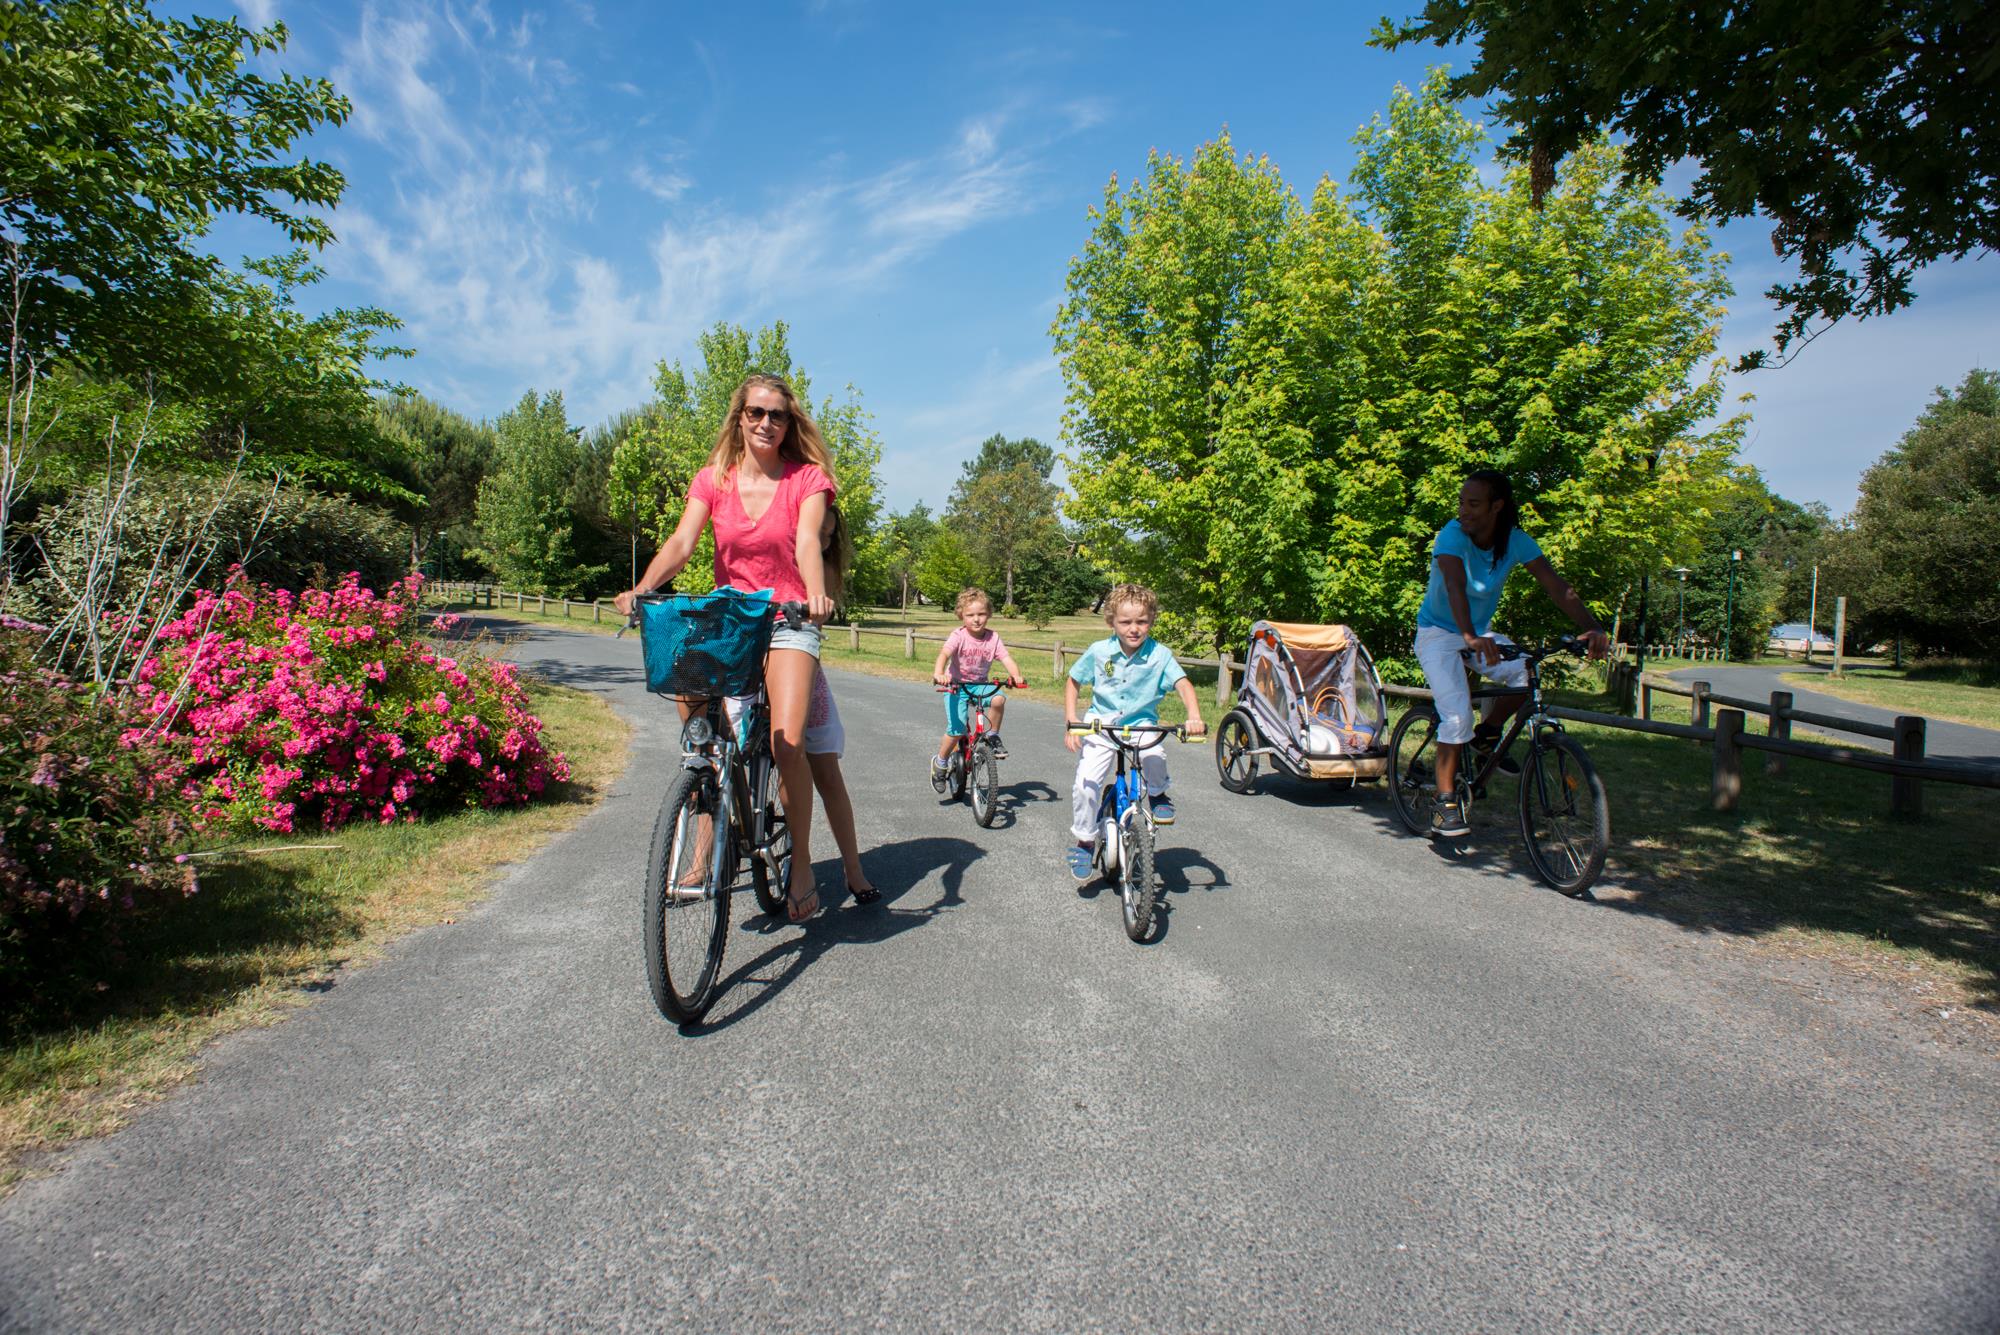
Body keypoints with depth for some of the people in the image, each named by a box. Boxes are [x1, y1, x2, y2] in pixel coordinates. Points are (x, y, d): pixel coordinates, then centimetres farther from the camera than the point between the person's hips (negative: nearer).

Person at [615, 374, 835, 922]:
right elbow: (681, 542, -9)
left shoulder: (807, 479, -2)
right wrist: (642, 588, -28)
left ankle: (801, 867, -1)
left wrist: (815, 594, -40)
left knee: (786, 744, -18)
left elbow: (807, 543, -18)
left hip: (787, 621, -3)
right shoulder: (713, 479, 5)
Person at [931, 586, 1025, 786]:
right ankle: (940, 762, 11)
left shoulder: (993, 637, -6)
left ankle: (992, 736, -2)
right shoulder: (958, 636, -16)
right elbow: (944, 654, -31)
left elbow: (1005, 657, -14)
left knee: (999, 699, -29)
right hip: (956, 686, -3)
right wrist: (938, 674, -51)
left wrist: (1015, 674, -35)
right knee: (957, 730, -16)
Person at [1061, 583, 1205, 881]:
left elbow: (1183, 684, -20)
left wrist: (1194, 717, -39)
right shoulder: (1099, 651, -7)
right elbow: (1072, 682, 5)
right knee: (1084, 784, -14)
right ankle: (1084, 842, 11)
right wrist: (1072, 721, -6)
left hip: (1142, 724, -1)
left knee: (1155, 754, -33)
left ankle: (1157, 795, 1)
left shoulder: (1160, 655, -10)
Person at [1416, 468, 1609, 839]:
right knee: (1458, 713, -22)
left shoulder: (1516, 542, -12)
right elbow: (1454, 586, -41)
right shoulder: (1452, 535, -25)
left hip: (1481, 631, 5)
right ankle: (1444, 801, -9)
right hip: (1438, 633, -4)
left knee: (1527, 674, -23)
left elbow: (1556, 585, -18)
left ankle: (1487, 735, 5)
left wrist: (1592, 627, -33)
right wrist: (1470, 638, -57)